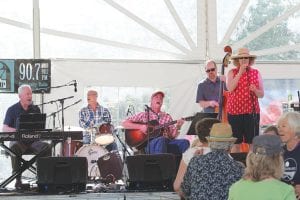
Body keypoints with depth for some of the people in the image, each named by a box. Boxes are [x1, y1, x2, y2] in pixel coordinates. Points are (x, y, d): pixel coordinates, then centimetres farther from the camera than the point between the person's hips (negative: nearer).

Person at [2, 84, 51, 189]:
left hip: (33, 141, 3)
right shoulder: (12, 110, 5)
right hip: (18, 140, -2)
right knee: (14, 148, -38)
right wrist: (15, 130, -22)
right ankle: (18, 178, -30)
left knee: (46, 147, -28)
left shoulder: (35, 109, 15)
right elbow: (4, 128, -1)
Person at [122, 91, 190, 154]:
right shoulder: (144, 115, 12)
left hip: (166, 144, 4)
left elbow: (172, 136, 15)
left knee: (185, 142, -23)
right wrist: (140, 127, -8)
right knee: (161, 140, -38)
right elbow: (124, 123, 5)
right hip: (148, 145, -4)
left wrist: (177, 128, -5)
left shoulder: (167, 117, 21)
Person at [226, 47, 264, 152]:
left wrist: (255, 90, -14)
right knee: (236, 143, 4)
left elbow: (261, 94, 8)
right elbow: (230, 88, -14)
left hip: (252, 111, 1)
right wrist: (240, 72, -15)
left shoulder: (256, 73, 7)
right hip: (234, 111, -1)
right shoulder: (232, 72, 4)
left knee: (253, 143, 1)